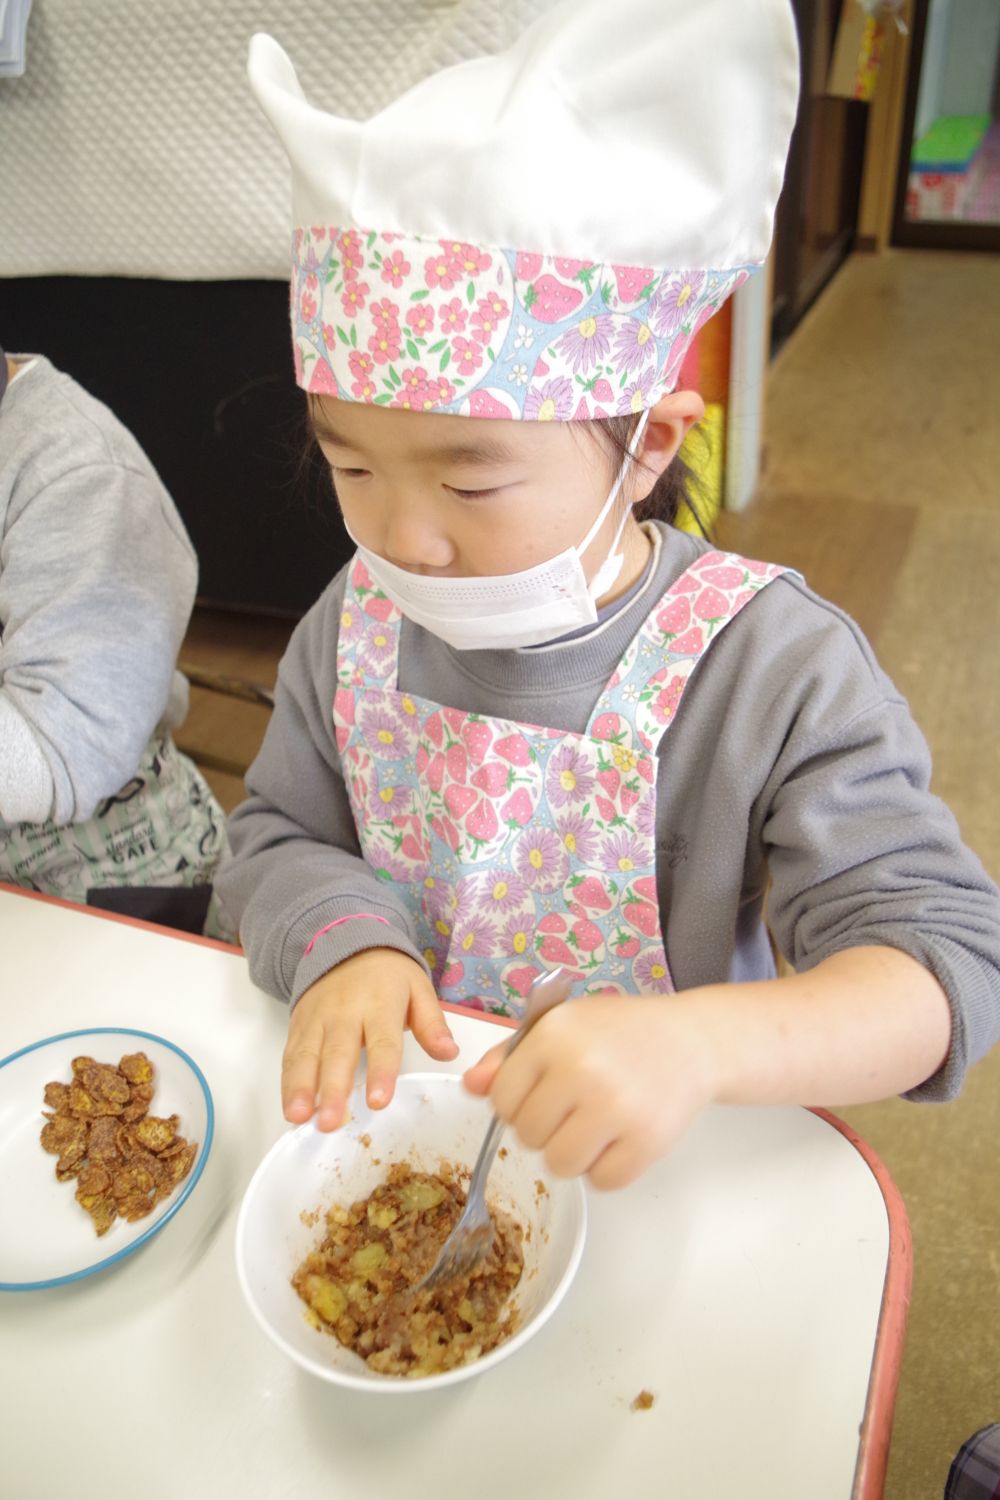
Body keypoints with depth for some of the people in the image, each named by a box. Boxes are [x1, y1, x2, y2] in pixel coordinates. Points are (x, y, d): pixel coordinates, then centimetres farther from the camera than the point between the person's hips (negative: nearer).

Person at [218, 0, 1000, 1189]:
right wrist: (342, 945, -19)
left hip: (661, 1163, -2)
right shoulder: (363, 617, -5)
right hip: (400, 1117, 3)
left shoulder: (780, 676, -21)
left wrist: (697, 1043, -40)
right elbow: (280, 835, 4)